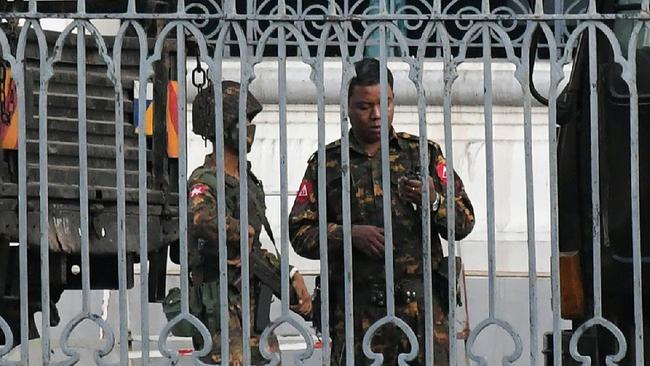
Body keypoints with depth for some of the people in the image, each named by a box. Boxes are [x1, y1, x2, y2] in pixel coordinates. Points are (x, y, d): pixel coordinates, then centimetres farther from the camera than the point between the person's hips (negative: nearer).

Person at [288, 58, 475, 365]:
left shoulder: (424, 153, 13)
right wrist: (349, 234, -10)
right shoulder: (326, 164, 11)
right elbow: (299, 233, 6)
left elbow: (464, 222, 10)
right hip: (357, 309, 0)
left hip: (422, 305, 0)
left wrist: (434, 201, -10)